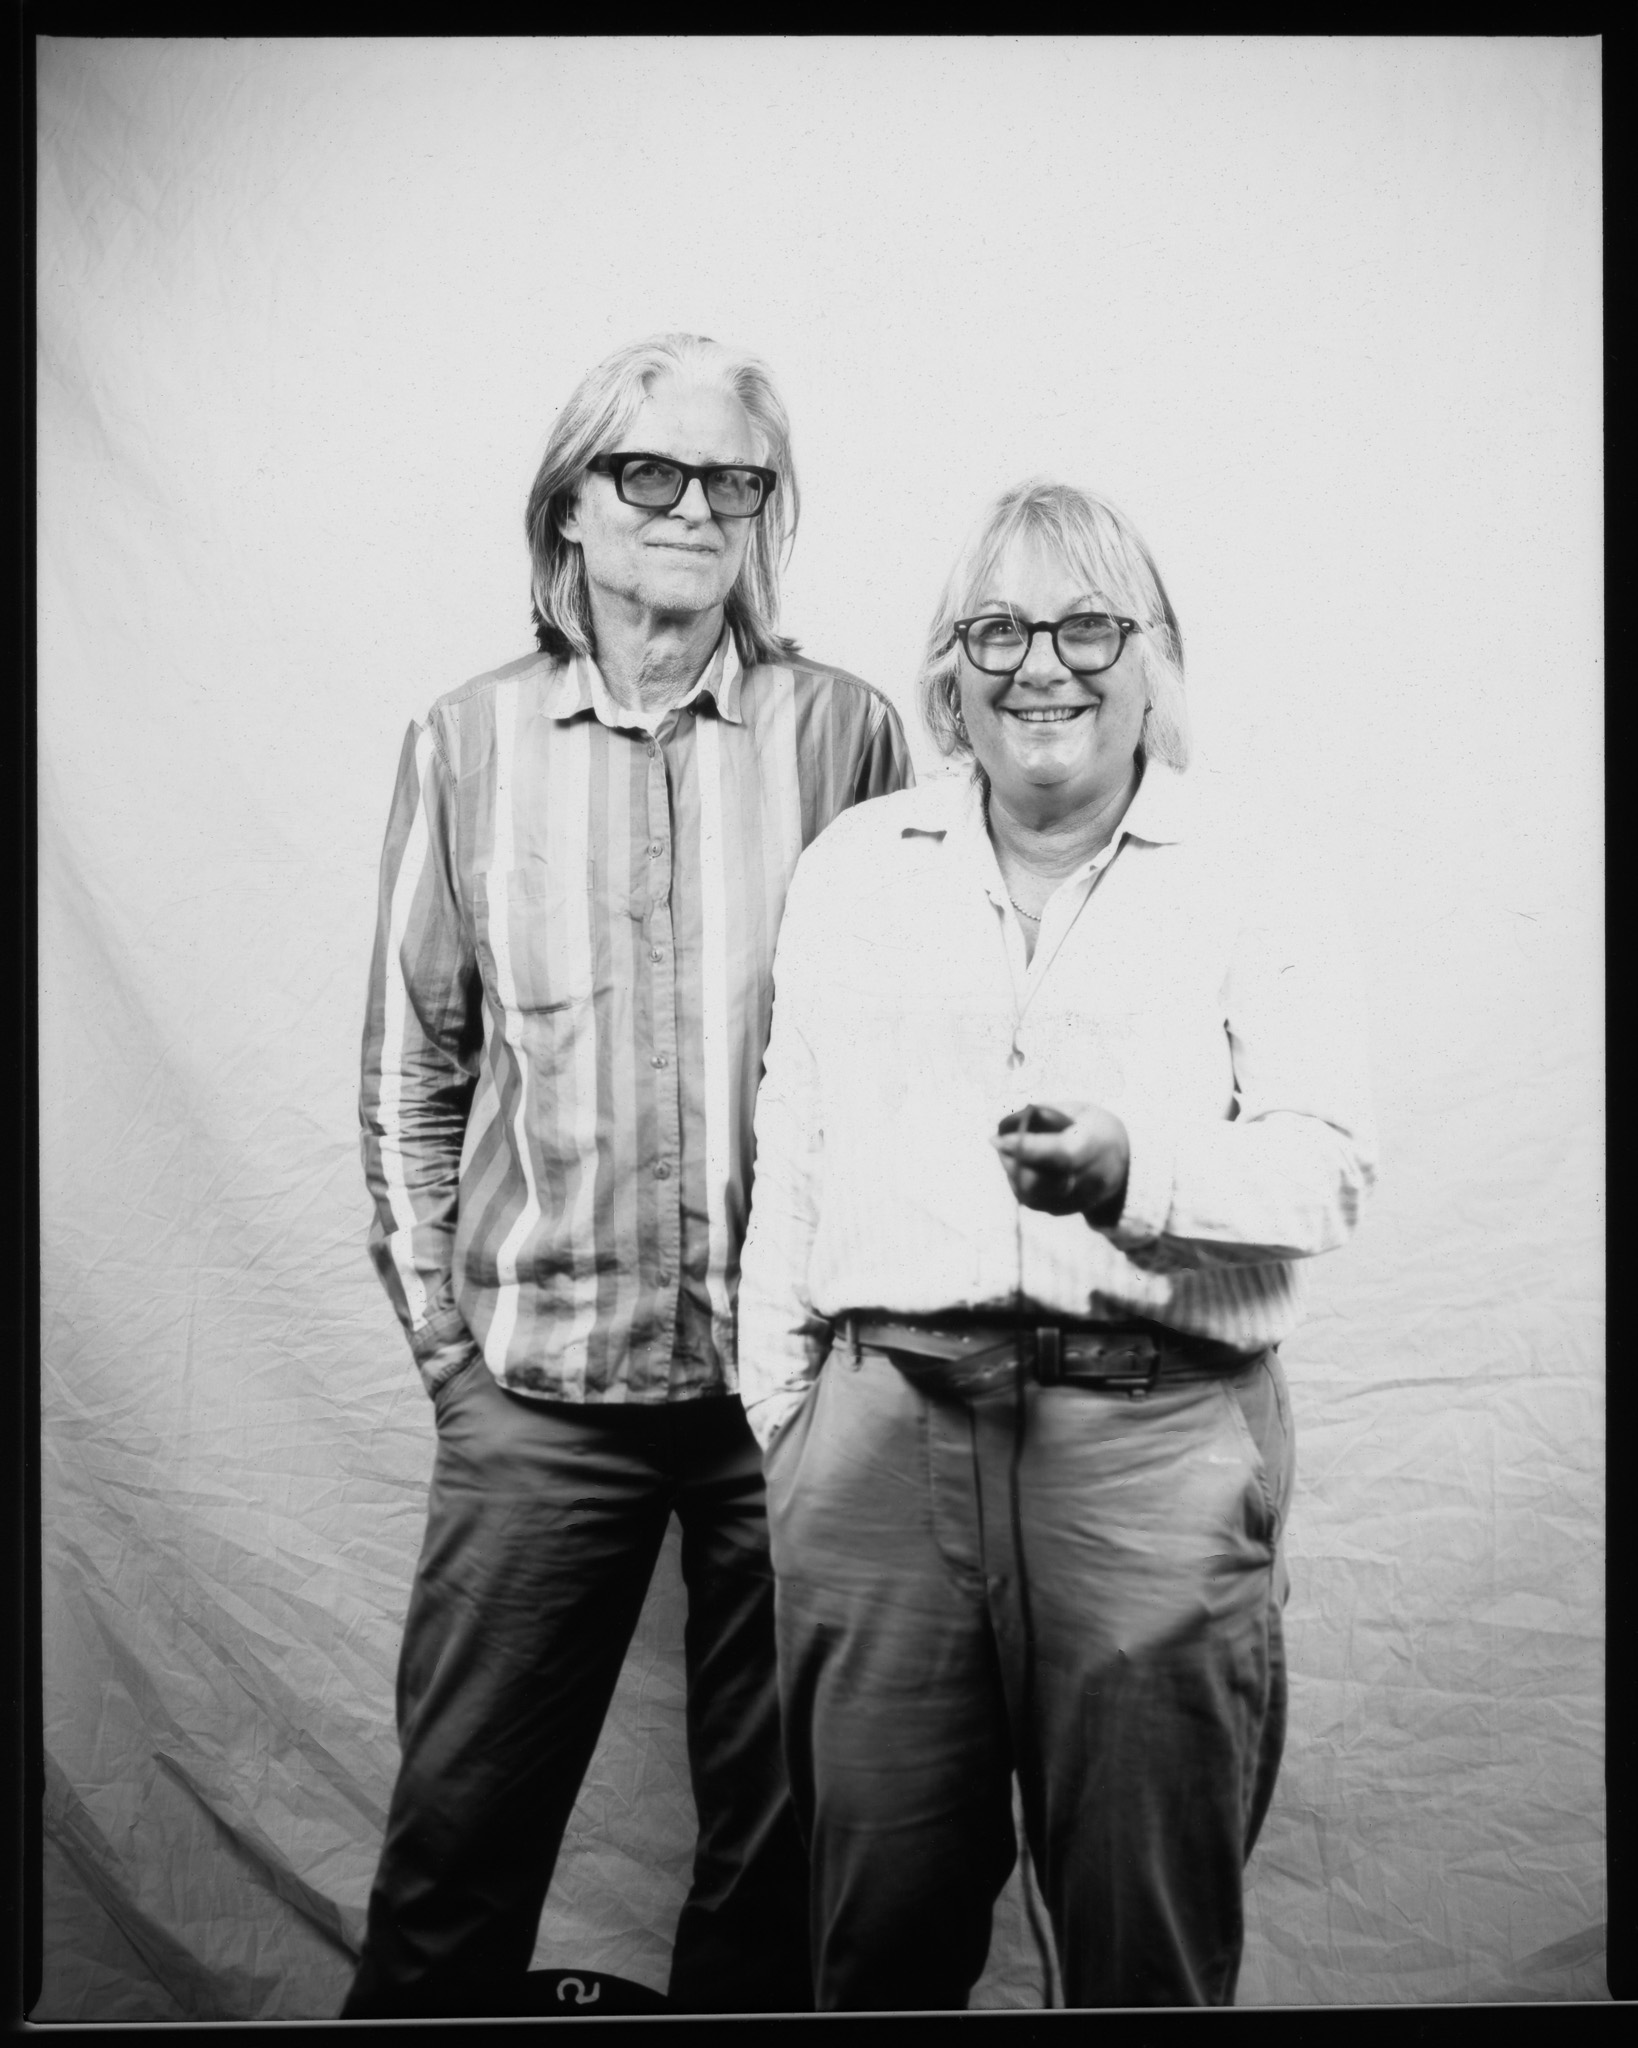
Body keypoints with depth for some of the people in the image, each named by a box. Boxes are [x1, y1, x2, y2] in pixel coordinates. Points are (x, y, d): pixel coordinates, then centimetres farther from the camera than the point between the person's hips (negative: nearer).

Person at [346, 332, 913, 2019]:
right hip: (539, 1389, 1)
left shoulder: (845, 735, 1)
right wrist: (439, 1331, 3)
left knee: (779, 1834, 12)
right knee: (458, 1827, 8)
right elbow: (410, 1071, 8)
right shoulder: (467, 745, 4)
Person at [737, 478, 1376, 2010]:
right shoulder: (851, 868, 16)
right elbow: (789, 1155, 15)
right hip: (885, 1414, 2)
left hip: (1157, 1430, -1)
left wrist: (1135, 1175, -20)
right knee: (877, 1919, 9)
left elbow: (1328, 1161, -1)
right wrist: (777, 1405, 10)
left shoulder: (1246, 888, 7)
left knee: (1149, 1936, 7)